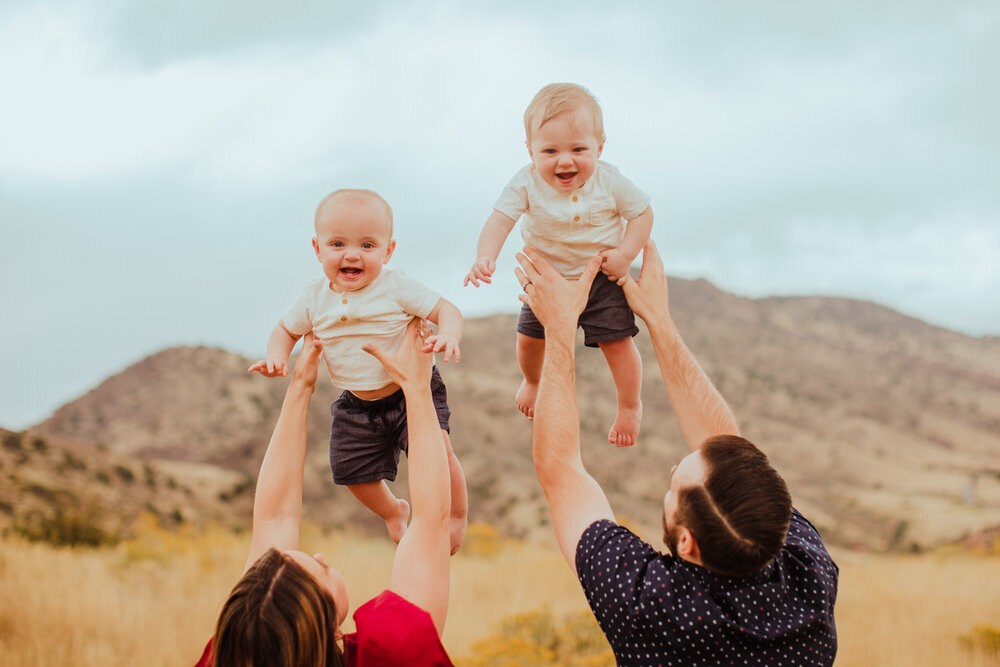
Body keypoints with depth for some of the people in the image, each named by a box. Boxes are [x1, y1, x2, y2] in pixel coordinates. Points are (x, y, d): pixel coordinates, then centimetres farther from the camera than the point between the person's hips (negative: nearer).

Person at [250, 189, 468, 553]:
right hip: (358, 406, 4)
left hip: (412, 390, -4)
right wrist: (277, 357, -11)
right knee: (356, 473, 8)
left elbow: (446, 310, -15)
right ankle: (393, 510, 42)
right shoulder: (314, 298, -6)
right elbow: (286, 329, 11)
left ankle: (458, 513, 3)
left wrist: (448, 335, -38)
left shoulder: (396, 287, -16)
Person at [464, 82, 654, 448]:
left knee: (617, 341, -3)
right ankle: (533, 381, 45)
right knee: (530, 336, 9)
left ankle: (630, 406, 23)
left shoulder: (609, 182, -22)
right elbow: (499, 220, -28)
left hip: (601, 277, -1)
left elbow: (642, 213, -9)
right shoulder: (527, 184, -23)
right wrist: (485, 258, -46)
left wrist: (625, 255, -20)